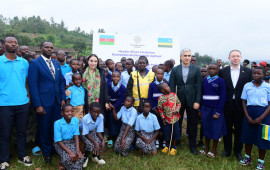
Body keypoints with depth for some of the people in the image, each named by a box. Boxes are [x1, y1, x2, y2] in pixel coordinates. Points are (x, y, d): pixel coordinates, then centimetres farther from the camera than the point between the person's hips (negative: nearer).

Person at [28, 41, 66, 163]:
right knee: (44, 129, 9)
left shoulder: (56, 64, 13)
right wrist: (37, 105, -15)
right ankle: (46, 152, 27)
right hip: (43, 103, -4)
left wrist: (63, 98, 6)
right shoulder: (35, 63, -5)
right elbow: (33, 85, -10)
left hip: (57, 102, 5)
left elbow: (61, 82, 15)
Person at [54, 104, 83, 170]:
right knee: (67, 158, -29)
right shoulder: (57, 123, -19)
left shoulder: (76, 120, -9)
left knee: (79, 157, -23)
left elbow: (76, 136, -8)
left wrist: (78, 150, -22)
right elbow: (58, 141, -17)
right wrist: (70, 152, -25)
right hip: (61, 143, -3)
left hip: (72, 142, 3)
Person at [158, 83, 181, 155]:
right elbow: (160, 109, -1)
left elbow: (179, 103, 4)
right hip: (167, 119, -1)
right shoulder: (161, 98, -7)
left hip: (175, 118, 1)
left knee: (175, 132, 8)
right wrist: (163, 118, -2)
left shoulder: (174, 95, -3)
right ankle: (167, 146, 34)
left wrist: (177, 110, -12)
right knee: (166, 133, 9)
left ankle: (174, 147, 27)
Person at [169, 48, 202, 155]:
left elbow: (199, 86, -1)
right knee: (177, 123, 11)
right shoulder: (175, 70, 3)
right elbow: (172, 86, 2)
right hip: (179, 100, 1)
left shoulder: (196, 69, 1)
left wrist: (197, 101, -7)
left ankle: (192, 145, 22)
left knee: (192, 124, 8)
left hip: (192, 101, 0)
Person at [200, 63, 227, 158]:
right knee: (206, 129, 12)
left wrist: (218, 112, -14)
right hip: (205, 108, 4)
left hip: (216, 109, -4)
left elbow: (223, 97, -9)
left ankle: (214, 151, 21)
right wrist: (200, 109, 7)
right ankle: (206, 149, 27)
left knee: (215, 130, 6)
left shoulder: (221, 81, -6)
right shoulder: (204, 80, 6)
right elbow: (202, 95, 9)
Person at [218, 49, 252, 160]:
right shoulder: (222, 72, 1)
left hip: (241, 105, 0)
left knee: (239, 129, 11)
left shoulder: (248, 72, 1)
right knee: (227, 129, 12)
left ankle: (238, 151, 29)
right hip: (227, 105, 0)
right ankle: (227, 150, 29)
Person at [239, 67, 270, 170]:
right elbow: (244, 101, 5)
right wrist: (247, 116, -6)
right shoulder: (247, 86, 2)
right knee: (248, 136, 9)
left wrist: (261, 118, -13)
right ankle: (248, 158, 29)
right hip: (249, 112, 2)